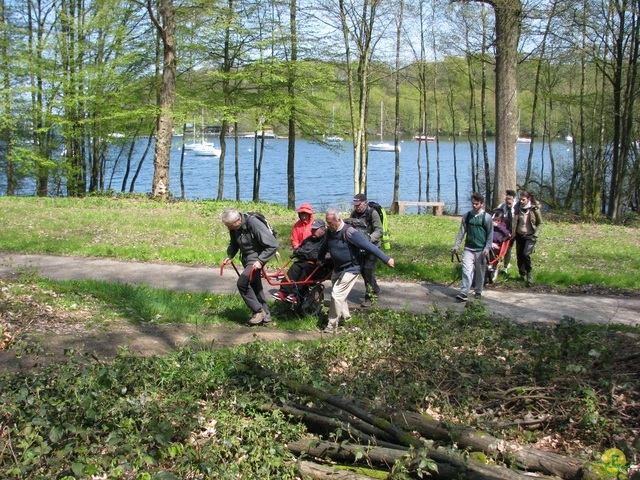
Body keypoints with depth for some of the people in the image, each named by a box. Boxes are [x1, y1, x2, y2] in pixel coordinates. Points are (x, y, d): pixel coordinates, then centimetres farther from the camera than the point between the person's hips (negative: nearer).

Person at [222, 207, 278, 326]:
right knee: (255, 286, 15)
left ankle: (259, 311, -7)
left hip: (256, 258, -8)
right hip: (246, 258, 8)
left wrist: (260, 260, -29)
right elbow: (234, 243, 14)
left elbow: (273, 245, -26)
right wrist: (229, 256, -4)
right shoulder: (234, 227, -6)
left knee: (242, 282, -19)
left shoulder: (254, 224, -28)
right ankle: (265, 315, 27)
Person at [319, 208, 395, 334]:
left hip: (350, 269, -8)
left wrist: (386, 259, -25)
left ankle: (332, 325, -3)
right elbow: (325, 247, 19)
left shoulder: (348, 232, -27)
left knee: (337, 294, -12)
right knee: (340, 293, 20)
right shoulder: (330, 232, -2)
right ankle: (345, 316, 40)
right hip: (338, 268, 8)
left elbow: (368, 246, -27)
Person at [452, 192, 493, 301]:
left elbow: (490, 234, -2)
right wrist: (457, 246, 0)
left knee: (480, 272, 8)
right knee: (467, 270, -11)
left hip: (481, 250, -1)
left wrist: (487, 248, -12)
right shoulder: (467, 216, 5)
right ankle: (464, 293, -16)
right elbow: (462, 231, 7)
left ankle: (478, 291, 25)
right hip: (468, 248, 1)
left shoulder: (487, 217, -3)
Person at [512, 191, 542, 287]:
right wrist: (513, 233, 5)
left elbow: (540, 223, -1)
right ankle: (522, 274, 25)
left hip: (530, 236, -4)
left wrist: (535, 235, -10)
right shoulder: (518, 208, 1)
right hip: (519, 235, 4)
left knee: (526, 254, -21)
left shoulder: (534, 209, -9)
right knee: (519, 255, 7)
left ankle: (529, 273, -1)